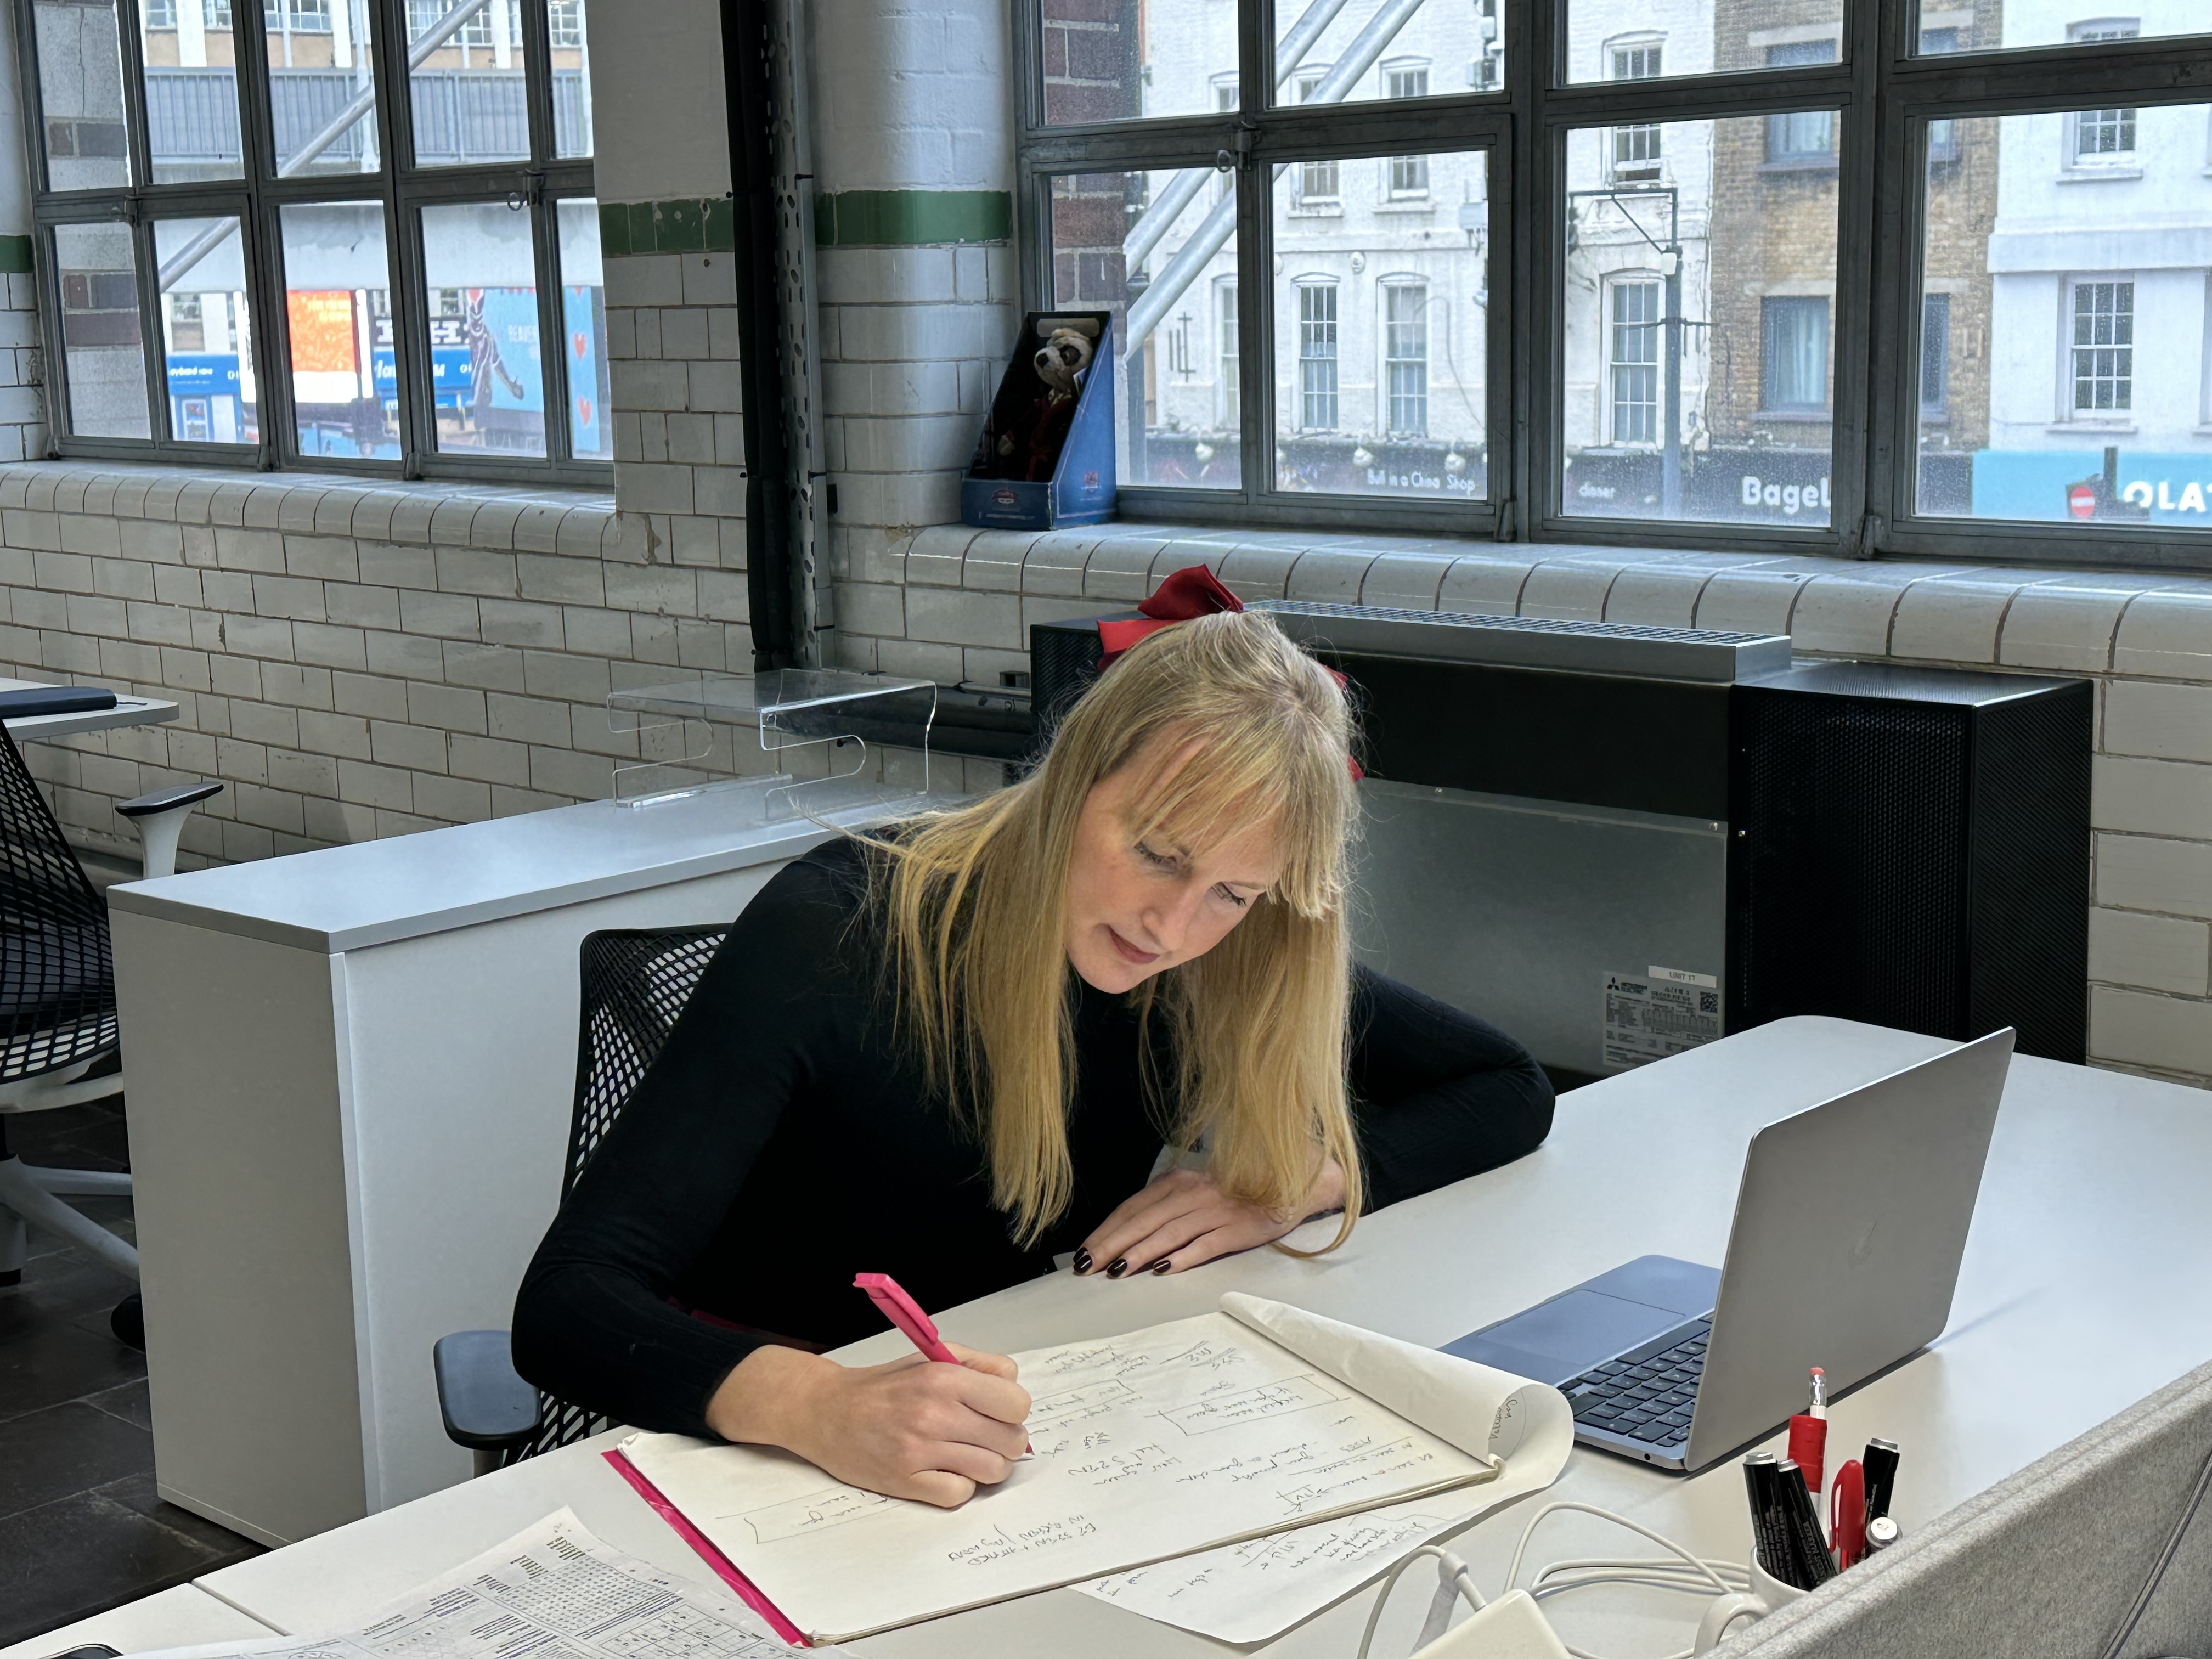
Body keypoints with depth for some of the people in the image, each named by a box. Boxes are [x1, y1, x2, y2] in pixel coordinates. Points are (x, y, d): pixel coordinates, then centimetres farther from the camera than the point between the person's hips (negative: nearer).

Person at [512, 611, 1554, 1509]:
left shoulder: (1220, 976, -8)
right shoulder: (837, 934, -22)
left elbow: (1510, 1091, 6)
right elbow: (563, 1306, -28)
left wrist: (1295, 1182, -13)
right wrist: (818, 1408, -48)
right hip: (757, 1442, -2)